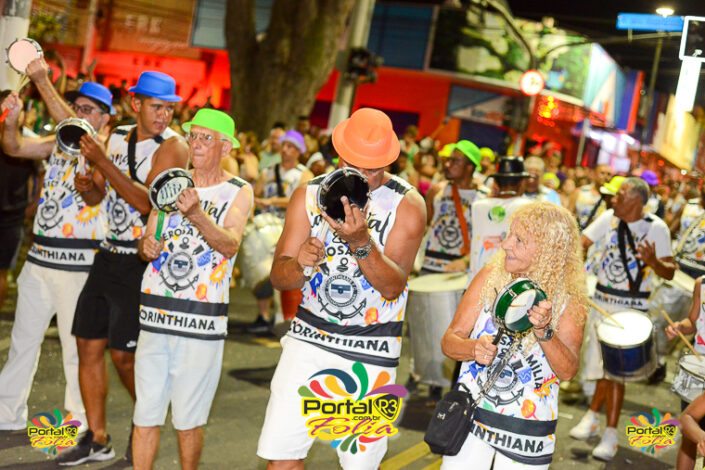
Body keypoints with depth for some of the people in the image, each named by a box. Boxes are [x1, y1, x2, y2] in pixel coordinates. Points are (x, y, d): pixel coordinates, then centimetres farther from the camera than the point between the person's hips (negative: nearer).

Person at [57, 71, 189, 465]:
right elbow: (96, 196, 15)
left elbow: (148, 203, -24)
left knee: (124, 354, -3)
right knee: (89, 345, 8)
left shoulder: (173, 146, -11)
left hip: (141, 264, -7)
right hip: (109, 255, 7)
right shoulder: (118, 136, 9)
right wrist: (88, 187, -9)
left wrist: (103, 161, -25)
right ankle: (97, 439, 19)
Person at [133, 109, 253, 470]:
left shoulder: (238, 192, -1)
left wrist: (196, 214, -34)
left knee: (188, 420, 4)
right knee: (145, 415, 5)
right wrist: (147, 246, -11)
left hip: (202, 320, -3)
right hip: (156, 312, 4)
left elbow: (230, 245, -17)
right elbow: (147, 238, 13)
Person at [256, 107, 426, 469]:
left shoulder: (407, 205, -5)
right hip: (309, 336, 2)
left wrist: (361, 242, -31)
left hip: (371, 350, -2)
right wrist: (299, 263, -24)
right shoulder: (309, 195, 2)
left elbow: (393, 287, -15)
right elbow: (279, 277, -1)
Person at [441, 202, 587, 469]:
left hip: (527, 429, -1)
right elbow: (450, 341, -5)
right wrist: (474, 348, -26)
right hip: (470, 413, 1)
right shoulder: (490, 277, -7)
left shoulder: (570, 300, -9)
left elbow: (568, 371, -15)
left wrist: (544, 332, -31)